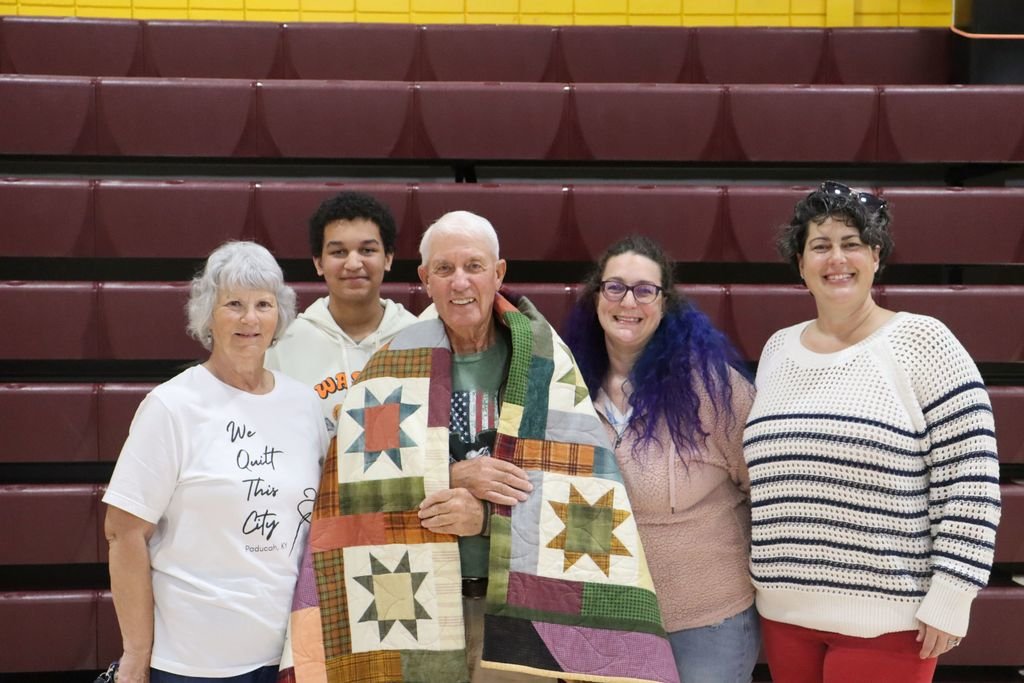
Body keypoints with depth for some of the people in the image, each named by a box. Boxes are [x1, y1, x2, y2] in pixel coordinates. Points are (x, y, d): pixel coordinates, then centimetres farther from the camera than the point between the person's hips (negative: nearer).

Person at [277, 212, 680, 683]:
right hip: (417, 606, 0)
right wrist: (452, 477, -17)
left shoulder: (545, 365, 1)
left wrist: (490, 517, -18)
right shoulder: (392, 367, 3)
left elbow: (589, 487, -6)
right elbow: (354, 482, -5)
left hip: (526, 607, 0)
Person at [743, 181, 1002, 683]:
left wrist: (951, 597, -14)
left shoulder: (921, 342, -7)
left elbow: (970, 479, -10)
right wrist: (760, 583, 15)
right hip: (785, 611, 5)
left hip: (886, 619, -5)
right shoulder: (778, 349, 10)